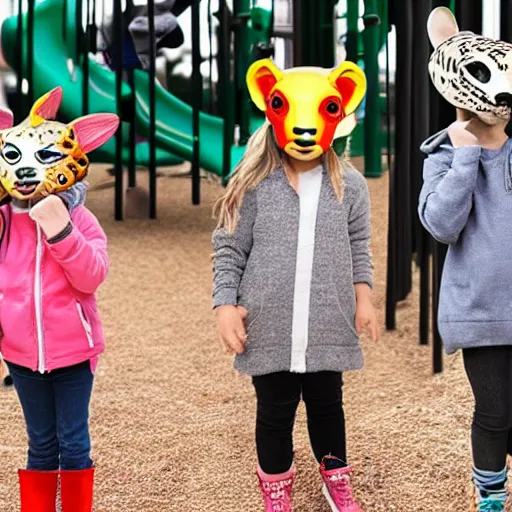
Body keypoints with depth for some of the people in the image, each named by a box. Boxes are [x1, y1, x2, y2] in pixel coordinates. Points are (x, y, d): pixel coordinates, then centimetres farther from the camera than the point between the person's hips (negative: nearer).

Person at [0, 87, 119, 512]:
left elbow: (91, 278, -18)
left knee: (74, 442, 8)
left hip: (73, 350, -2)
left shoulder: (81, 221, -8)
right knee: (41, 444, 13)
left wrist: (61, 232, -27)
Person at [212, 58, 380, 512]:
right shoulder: (254, 185, -7)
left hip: (329, 327, 1)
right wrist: (225, 305, -7)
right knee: (275, 411, 11)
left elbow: (358, 248, 10)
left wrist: (363, 297, 6)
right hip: (269, 328, -1)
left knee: (327, 404, 16)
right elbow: (229, 249, -1)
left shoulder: (349, 185, -1)